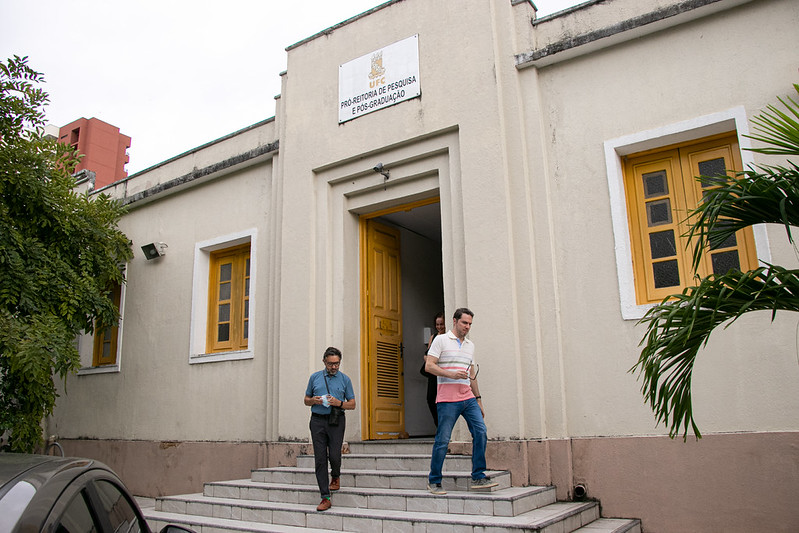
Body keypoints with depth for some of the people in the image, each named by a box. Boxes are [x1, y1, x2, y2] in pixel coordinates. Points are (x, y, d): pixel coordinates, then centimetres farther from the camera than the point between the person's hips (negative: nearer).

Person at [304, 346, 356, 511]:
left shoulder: (345, 379, 7)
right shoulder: (315, 377, 11)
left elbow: (352, 404, 7)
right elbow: (306, 400, 17)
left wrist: (339, 403, -12)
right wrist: (314, 401, -6)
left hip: (336, 421, -1)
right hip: (318, 420, 1)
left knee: (334, 455, -9)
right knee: (320, 459, -1)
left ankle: (335, 476, 27)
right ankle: (325, 498, 4)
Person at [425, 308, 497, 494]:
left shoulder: (470, 345, 19)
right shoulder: (441, 340, 0)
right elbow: (429, 366, -7)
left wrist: (478, 400, 21)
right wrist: (450, 374, -19)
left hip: (468, 399, 6)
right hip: (447, 400, -6)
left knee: (481, 433, -5)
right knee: (442, 440, -3)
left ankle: (478, 477, 5)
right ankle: (434, 481, 11)